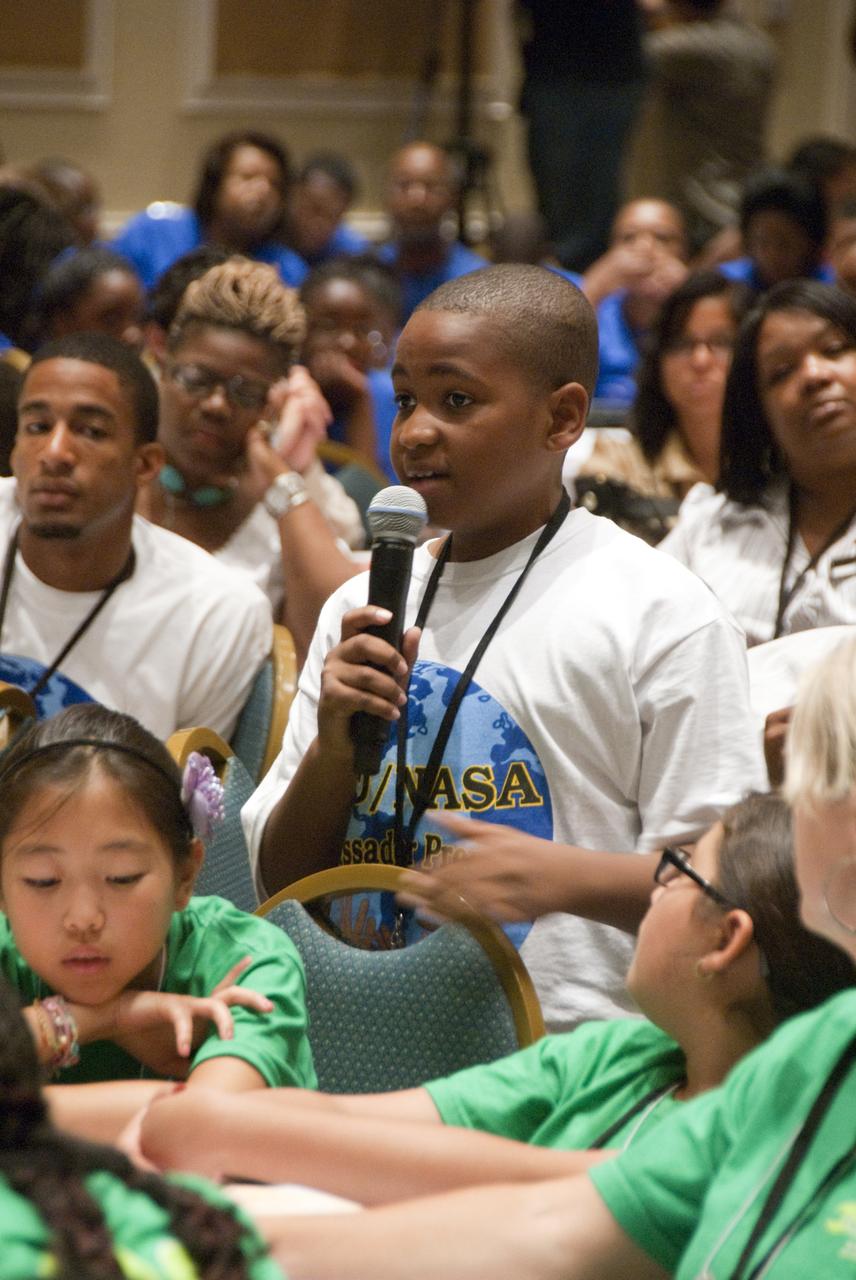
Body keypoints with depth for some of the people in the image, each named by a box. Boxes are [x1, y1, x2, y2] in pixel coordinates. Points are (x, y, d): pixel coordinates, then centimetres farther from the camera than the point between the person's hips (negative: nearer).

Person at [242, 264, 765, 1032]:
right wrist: (333, 746, -1)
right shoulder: (361, 610, 17)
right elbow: (280, 889, 17)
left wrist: (566, 878, -20)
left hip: (569, 1051, -5)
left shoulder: (662, 614, 0)